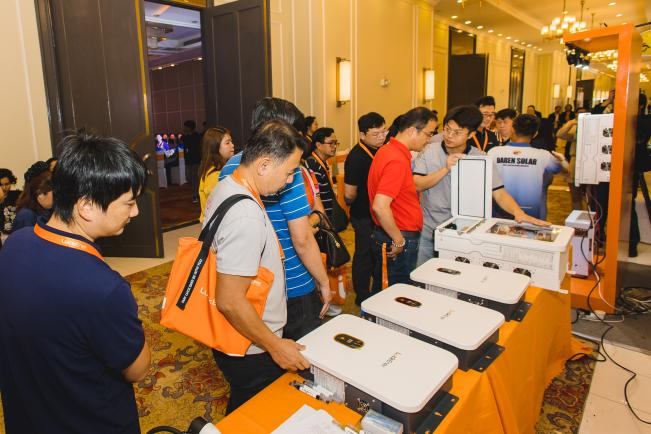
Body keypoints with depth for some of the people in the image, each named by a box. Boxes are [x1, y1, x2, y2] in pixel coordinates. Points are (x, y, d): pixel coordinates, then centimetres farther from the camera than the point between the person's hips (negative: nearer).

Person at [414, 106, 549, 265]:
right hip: (428, 230, 1)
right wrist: (445, 169, -22)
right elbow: (416, 185, -11)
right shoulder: (429, 150, -4)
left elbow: (499, 193, -10)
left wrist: (518, 213, -27)